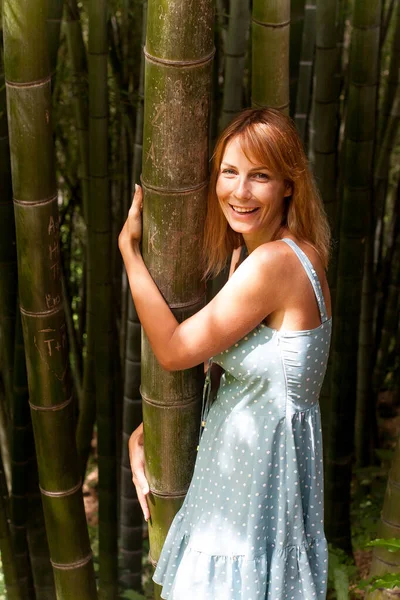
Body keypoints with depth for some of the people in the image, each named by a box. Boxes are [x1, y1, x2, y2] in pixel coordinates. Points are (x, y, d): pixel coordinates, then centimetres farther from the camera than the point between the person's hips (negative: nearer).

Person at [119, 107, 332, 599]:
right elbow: (211, 356, 11)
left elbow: (175, 350, -21)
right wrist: (144, 431, 3)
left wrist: (128, 246, -14)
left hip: (262, 461, -9)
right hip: (240, 456, 9)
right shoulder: (247, 254, 5)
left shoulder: (275, 263, -25)